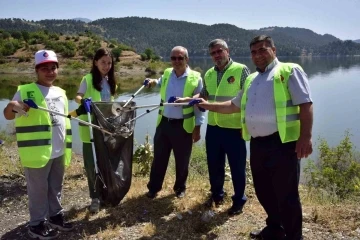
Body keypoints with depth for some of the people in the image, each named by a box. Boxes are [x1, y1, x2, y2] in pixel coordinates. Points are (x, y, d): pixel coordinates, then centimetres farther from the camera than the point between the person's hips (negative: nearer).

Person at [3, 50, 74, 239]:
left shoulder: (60, 93, 13)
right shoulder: (25, 91, -7)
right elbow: (8, 116, -15)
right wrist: (11, 107, -37)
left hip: (59, 151, 6)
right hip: (38, 151, -6)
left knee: (55, 187, 18)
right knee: (38, 189, 4)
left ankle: (55, 216, 34)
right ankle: (37, 224, 19)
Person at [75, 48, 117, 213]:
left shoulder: (110, 81, 12)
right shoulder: (88, 79, -6)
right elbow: (77, 97, -14)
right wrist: (82, 101, -34)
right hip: (90, 127, -5)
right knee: (92, 163, 0)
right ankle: (95, 197, 11)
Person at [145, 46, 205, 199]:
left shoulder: (195, 78, -9)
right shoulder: (166, 74, 4)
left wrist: (197, 128, -7)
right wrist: (154, 82, 7)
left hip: (183, 126, -3)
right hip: (163, 123, 4)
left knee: (182, 161, 11)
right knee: (159, 158, 12)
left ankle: (180, 188, 32)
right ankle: (154, 187, 27)